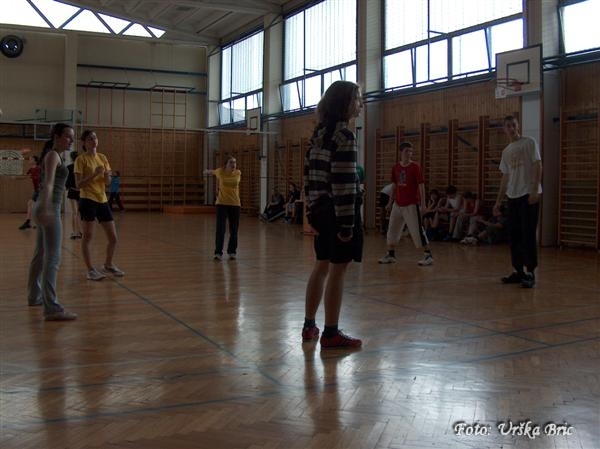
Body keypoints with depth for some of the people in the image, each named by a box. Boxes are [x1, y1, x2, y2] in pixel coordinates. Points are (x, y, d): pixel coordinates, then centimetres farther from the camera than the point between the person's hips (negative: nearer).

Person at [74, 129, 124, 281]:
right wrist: (93, 174, -22)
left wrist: (107, 174, -10)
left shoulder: (102, 157, 11)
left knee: (113, 237, 8)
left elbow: (107, 182, 11)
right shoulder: (81, 159, -6)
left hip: (102, 200, 6)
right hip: (88, 200, -6)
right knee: (88, 236, -2)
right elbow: (78, 185, -11)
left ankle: (108, 265, 27)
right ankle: (91, 270, 7)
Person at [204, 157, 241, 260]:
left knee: (234, 230, 7)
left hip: (235, 204, 2)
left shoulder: (238, 173, 0)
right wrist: (207, 171, 40)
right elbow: (213, 172, 19)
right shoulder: (220, 171, -4)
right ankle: (218, 253, -5)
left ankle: (232, 252, 21)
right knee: (220, 229, -9)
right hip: (222, 203, -2)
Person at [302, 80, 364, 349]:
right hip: (338, 211, -9)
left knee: (322, 266, 17)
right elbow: (343, 185, -20)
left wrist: (311, 211, 16)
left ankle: (309, 326, 25)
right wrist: (347, 223, -20)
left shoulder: (319, 134, 12)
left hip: (321, 210, 9)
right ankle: (331, 333, 6)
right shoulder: (344, 136, -14)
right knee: (337, 270, -1)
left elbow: (309, 175, 13)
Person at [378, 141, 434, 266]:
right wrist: (390, 202, 16)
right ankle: (390, 255, 22)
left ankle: (428, 255, 4)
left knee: (417, 230, -6)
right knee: (392, 229, 9)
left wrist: (423, 204, -17)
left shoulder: (415, 167, -9)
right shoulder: (395, 168, 6)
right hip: (398, 204, 6)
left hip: (411, 205, -5)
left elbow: (421, 186, -11)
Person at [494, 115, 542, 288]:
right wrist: (498, 201, 15)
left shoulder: (529, 143, -1)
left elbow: (538, 166, -7)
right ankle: (518, 271, 15)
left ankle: (530, 273, -4)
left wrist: (535, 191, -17)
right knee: (514, 235, 7)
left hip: (528, 195, -6)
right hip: (512, 196, 6)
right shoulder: (506, 151, 16)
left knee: (528, 234, -8)